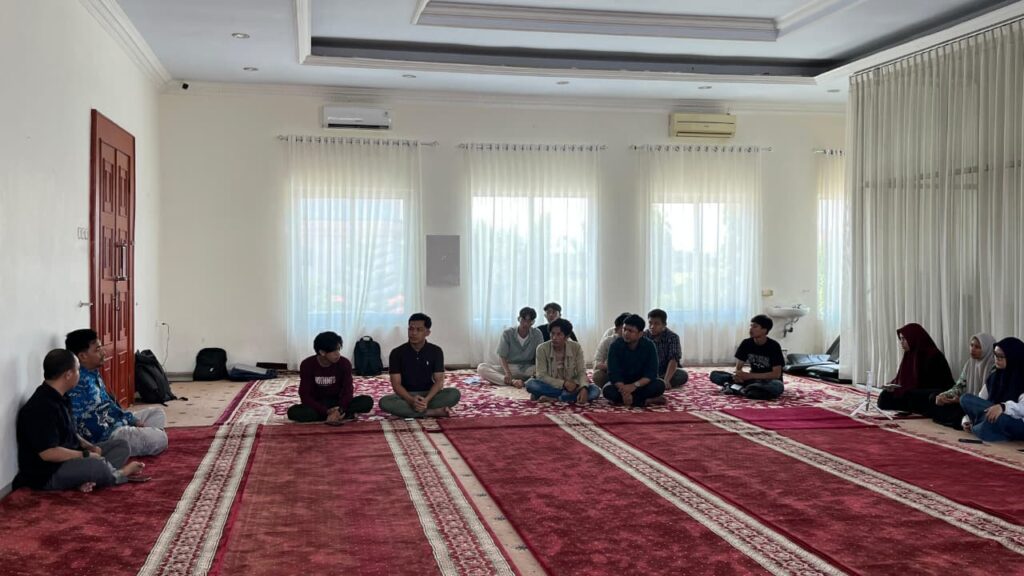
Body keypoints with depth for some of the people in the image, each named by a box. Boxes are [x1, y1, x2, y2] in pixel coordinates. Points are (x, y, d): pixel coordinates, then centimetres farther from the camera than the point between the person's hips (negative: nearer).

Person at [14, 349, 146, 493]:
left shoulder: (59, 398, 9)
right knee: (98, 466, -36)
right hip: (48, 473, -11)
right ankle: (119, 474, -1)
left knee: (121, 444, 8)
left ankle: (89, 478, -17)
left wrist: (89, 447, 2)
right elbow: (48, 453, -26)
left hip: (70, 459, 11)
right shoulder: (42, 407, -23)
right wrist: (86, 455, -17)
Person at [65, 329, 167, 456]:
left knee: (157, 412, 19)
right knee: (159, 438, -19)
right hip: (103, 436, -11)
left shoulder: (94, 374, 9)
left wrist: (133, 420, 7)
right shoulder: (77, 383, -23)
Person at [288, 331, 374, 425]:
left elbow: (347, 391, -15)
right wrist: (327, 412, -30)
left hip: (338, 403, 0)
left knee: (367, 401, -25)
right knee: (293, 412, -33)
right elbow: (305, 396, -17)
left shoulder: (344, 363, -12)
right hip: (318, 405, 0)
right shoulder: (307, 365, -15)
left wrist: (339, 411, -34)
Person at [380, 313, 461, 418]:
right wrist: (411, 400, -29)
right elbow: (396, 384, -10)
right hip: (406, 395, 0)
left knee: (455, 393, -26)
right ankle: (434, 412, -31)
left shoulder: (436, 351, -2)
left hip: (428, 394, 1)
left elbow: (439, 381, -6)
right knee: (384, 402, -34)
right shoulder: (397, 353, -6)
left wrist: (427, 399, -26)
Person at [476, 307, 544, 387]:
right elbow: (502, 356, -9)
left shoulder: (537, 334, -3)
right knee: (481, 367, -27)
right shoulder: (507, 333, -6)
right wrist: (507, 373, -28)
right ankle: (512, 382, -42)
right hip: (510, 368, 0)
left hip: (528, 369, 0)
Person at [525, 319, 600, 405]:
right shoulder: (542, 348, -12)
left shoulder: (576, 347, -8)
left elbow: (581, 372, -9)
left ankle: (552, 398, -26)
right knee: (531, 383, -31)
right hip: (551, 386, -1)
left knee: (595, 390, -26)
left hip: (572, 386, 1)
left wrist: (584, 388, -31)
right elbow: (541, 376, -15)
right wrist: (563, 383, -26)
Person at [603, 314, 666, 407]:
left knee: (659, 386, -29)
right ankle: (645, 401, -25)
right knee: (608, 391, -33)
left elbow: (651, 373, -18)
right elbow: (613, 373, -21)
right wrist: (624, 390, -39)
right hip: (620, 383, 0)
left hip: (641, 383, 0)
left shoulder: (649, 346, -12)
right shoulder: (615, 346, -14)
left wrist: (635, 385, -35)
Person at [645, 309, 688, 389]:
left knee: (683, 375, -33)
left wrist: (666, 380, -40)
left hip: (668, 371, -1)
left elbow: (673, 360, -25)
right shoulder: (643, 336, -7)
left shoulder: (672, 337, -13)